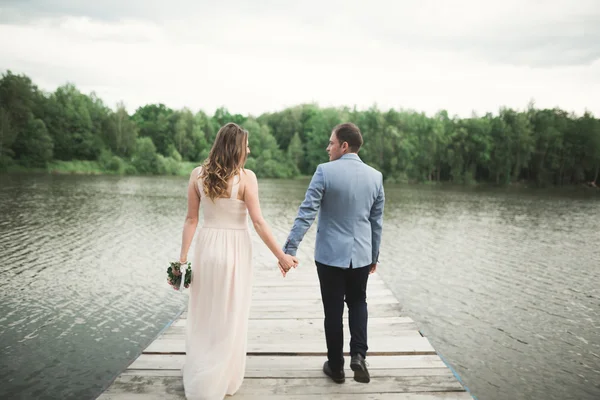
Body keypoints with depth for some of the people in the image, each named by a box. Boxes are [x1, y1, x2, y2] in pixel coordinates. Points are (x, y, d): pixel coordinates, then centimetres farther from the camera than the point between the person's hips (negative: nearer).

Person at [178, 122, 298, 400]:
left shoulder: (198, 174, -1)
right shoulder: (246, 177, -12)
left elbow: (191, 220, 1)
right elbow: (258, 223, -14)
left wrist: (182, 257, 6)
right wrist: (281, 256, -7)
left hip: (206, 247, 4)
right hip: (234, 249, -3)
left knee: (203, 316, 19)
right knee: (229, 318, 11)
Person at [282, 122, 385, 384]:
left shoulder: (325, 171, -12)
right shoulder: (375, 176, 0)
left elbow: (306, 212, -17)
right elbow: (377, 221, 6)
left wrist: (290, 248, -15)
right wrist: (374, 255, 16)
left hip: (330, 255, -3)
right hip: (361, 255, 3)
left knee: (333, 311, 11)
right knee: (357, 302, 24)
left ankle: (336, 367, 25)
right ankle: (358, 354, 8)